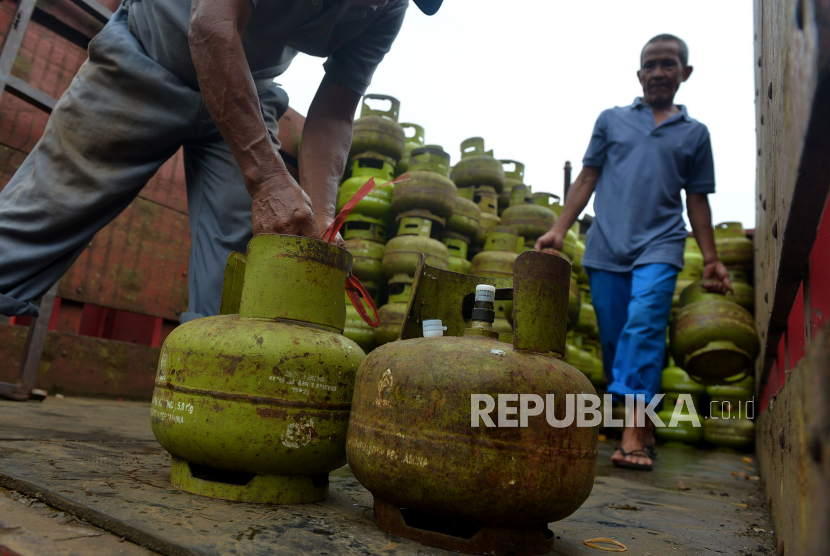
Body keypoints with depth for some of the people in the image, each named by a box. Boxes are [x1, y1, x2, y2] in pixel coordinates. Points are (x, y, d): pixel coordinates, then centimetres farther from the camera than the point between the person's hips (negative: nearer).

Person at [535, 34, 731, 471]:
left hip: (660, 246, -1)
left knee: (644, 325, -21)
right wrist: (559, 230, 3)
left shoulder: (694, 133, 16)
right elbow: (587, 178, 13)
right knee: (614, 339, 1)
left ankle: (632, 430, -22)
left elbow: (697, 201, 16)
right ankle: (643, 426, 15)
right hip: (606, 247, 1)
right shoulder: (612, 119, 16)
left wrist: (711, 259, 12)